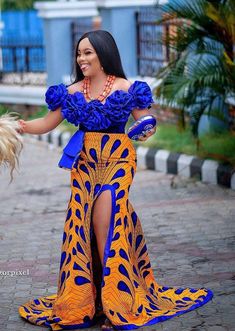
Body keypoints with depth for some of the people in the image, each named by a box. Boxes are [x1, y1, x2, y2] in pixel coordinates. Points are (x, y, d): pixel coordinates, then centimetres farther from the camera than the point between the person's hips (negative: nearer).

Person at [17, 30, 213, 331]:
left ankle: (113, 299, -5)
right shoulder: (72, 91, 6)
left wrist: (147, 130, -27)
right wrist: (20, 126, -10)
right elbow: (48, 123, 6)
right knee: (80, 222, -7)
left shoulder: (126, 88, -4)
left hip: (118, 160, -4)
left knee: (104, 219, -16)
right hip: (85, 162, 4)